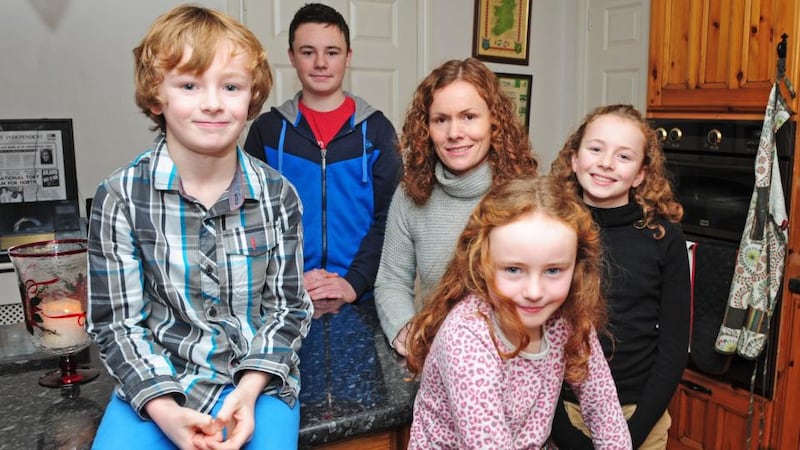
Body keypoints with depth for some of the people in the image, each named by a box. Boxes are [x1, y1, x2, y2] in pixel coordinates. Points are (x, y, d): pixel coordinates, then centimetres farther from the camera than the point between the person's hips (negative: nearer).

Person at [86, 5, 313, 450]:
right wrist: (164, 409, -16)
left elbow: (288, 308, 0)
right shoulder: (120, 196, -7)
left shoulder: (278, 195, -5)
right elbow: (116, 321, -4)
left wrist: (249, 390, -13)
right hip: (155, 382, 0)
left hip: (257, 379, 0)